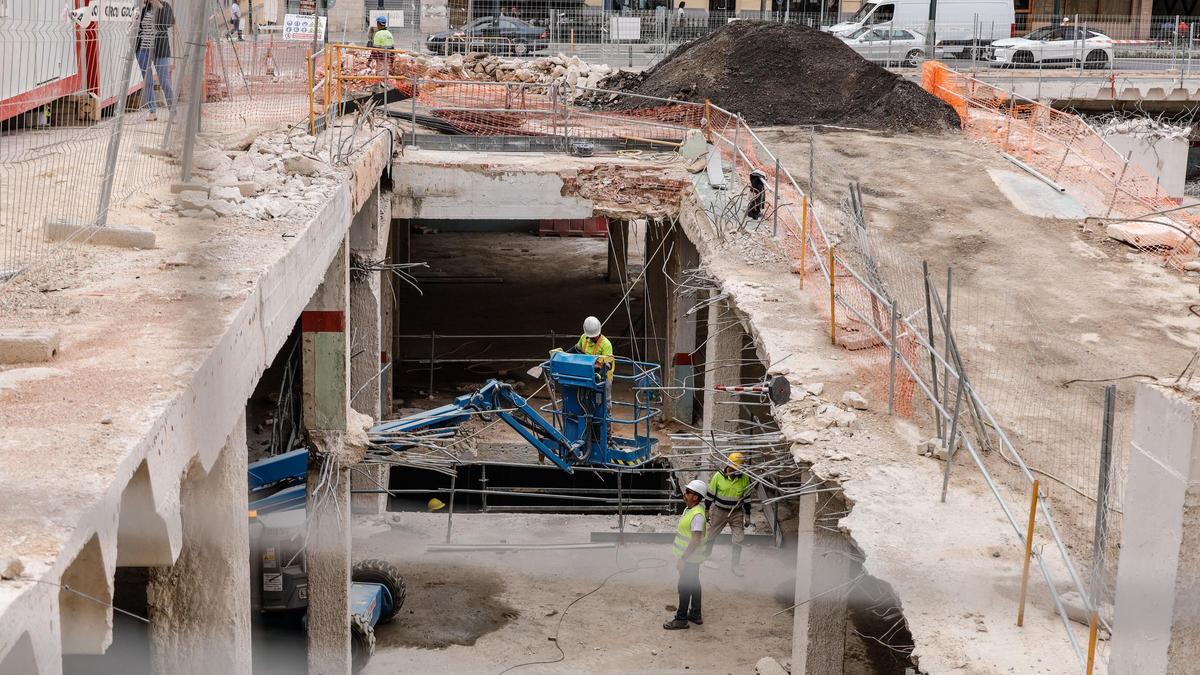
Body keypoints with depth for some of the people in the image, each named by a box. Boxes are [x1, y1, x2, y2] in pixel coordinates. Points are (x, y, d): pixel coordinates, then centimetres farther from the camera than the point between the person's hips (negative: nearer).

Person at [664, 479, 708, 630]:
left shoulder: (697, 515, -25)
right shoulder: (689, 510, 7)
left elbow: (695, 540, -27)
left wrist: (682, 558, -23)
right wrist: (680, 557, 21)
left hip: (690, 559, -10)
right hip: (689, 557, 10)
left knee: (684, 587, -1)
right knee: (694, 586, 18)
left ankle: (681, 619, 8)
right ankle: (695, 615, 29)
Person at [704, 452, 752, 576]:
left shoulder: (745, 478, -9)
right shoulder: (718, 476, -15)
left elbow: (746, 498, 1)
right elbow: (710, 495, -4)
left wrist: (747, 516, 3)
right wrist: (706, 512, 1)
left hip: (737, 513, 1)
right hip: (719, 511, -1)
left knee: (738, 540, 0)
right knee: (711, 536, 12)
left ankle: (736, 565, 15)